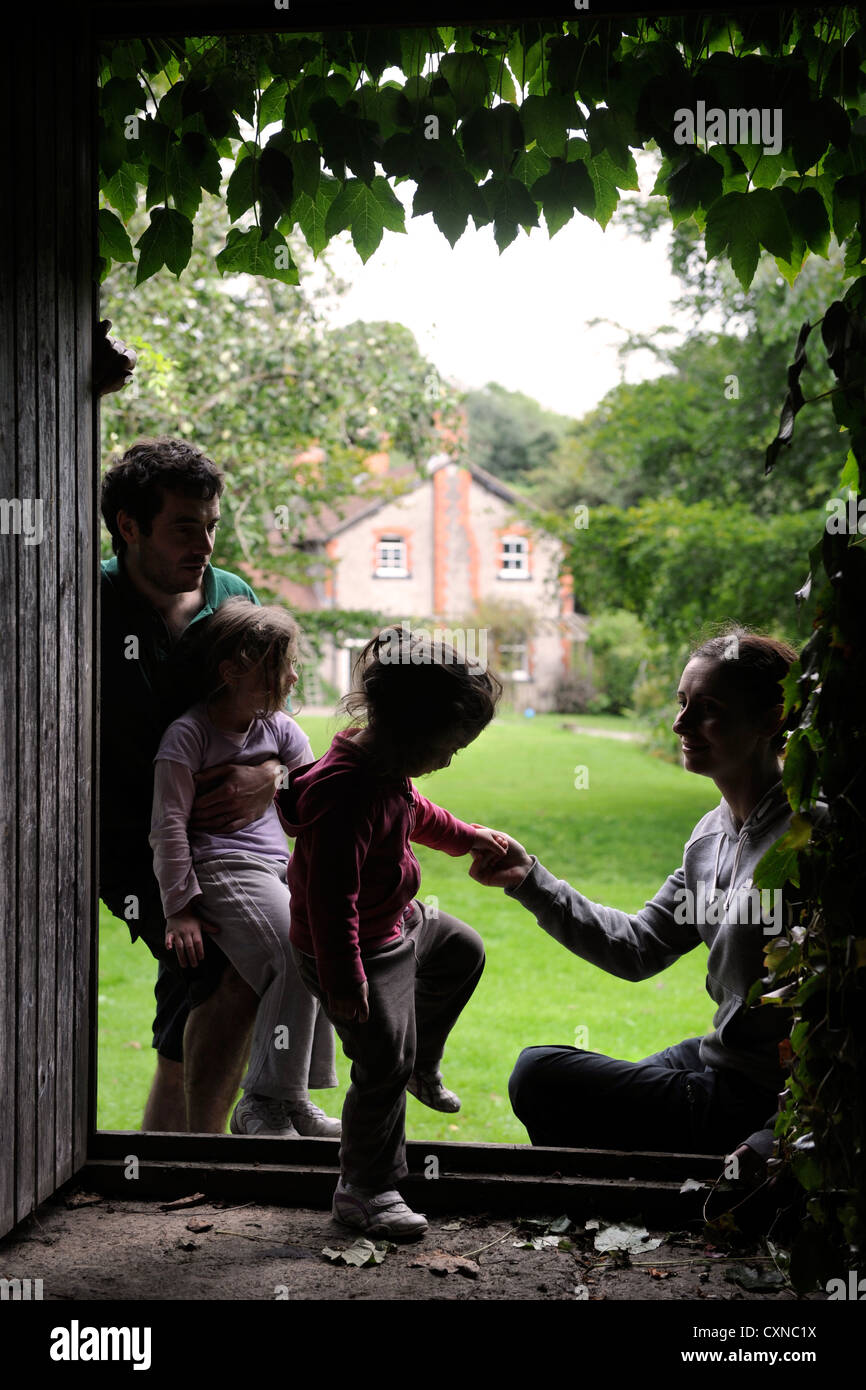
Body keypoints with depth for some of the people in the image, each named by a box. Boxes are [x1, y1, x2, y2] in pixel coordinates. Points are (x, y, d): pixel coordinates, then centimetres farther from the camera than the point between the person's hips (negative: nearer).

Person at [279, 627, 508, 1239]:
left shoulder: (390, 771, -2)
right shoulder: (346, 792, -34)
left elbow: (417, 814, 23)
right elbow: (330, 894, -34)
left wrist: (469, 837, 31)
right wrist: (344, 979, -31)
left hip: (400, 923, 10)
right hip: (362, 949, -10)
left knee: (463, 951, 29)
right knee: (383, 1063, -4)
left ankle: (422, 1067, 46)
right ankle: (365, 1189, 12)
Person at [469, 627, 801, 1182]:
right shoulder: (712, 835, 7)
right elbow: (639, 948, 11)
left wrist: (778, 1138, -26)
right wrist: (532, 881, 4)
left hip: (757, 1104, -9)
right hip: (716, 1059, 10)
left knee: (538, 1076, -6)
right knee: (540, 1074, 21)